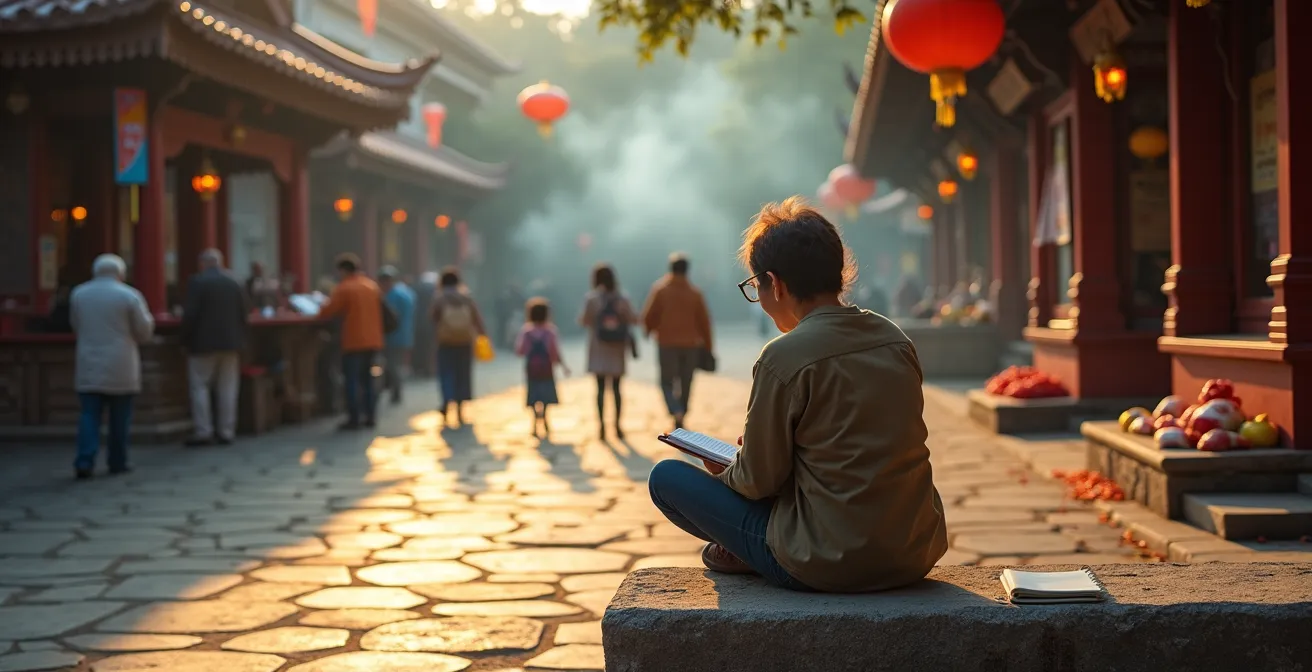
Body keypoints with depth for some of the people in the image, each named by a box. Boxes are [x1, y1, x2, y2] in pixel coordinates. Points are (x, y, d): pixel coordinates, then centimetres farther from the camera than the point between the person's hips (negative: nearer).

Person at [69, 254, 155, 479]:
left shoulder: (78, 294, 6)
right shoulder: (130, 296, -6)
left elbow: (76, 327, 16)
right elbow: (144, 332, -2)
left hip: (88, 367, 2)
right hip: (120, 368, -2)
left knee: (89, 415, 2)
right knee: (119, 418, 7)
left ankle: (85, 462, -10)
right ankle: (117, 462, 11)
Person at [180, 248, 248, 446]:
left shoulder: (197, 282, -9)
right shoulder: (234, 282, 6)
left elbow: (190, 314, -12)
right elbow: (244, 312, 7)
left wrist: (186, 339, -2)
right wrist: (239, 338, 13)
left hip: (204, 342, -4)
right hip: (231, 342, 5)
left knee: (200, 386, 2)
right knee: (228, 387, 7)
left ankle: (202, 431, -3)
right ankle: (226, 431, 8)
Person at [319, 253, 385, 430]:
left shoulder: (344, 288, -10)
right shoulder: (372, 286, 11)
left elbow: (327, 312, -10)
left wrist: (324, 307, 11)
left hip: (354, 341, -6)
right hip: (373, 340, 6)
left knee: (352, 380, -1)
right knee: (367, 378, 15)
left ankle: (354, 419, -4)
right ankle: (369, 417, 14)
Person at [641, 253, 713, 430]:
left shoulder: (660, 289, -5)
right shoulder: (695, 292, 1)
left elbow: (648, 317, -5)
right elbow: (704, 321, 2)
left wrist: (649, 330, 17)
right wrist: (707, 347, 10)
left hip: (667, 344, -2)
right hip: (691, 344, 2)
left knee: (667, 382, 5)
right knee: (686, 383, 12)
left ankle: (676, 412, -21)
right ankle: (680, 418, 16)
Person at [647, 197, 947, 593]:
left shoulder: (784, 358, -16)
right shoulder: (896, 339, 4)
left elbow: (759, 481, -8)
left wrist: (723, 471, 15)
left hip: (828, 567, -7)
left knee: (666, 478, 6)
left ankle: (747, 555, 20)